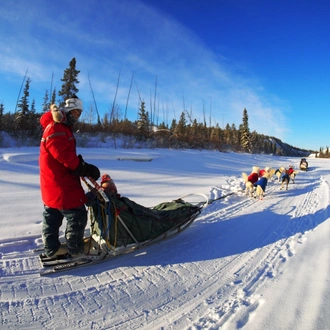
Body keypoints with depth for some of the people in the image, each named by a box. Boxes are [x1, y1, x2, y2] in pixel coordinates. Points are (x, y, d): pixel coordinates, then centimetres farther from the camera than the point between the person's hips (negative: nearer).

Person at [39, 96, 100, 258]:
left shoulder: (62, 128, 19)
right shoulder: (55, 129, -16)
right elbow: (65, 156, -27)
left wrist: (83, 168, 2)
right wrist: (87, 169, -24)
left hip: (52, 184, 11)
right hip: (61, 183, -11)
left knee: (52, 217, 17)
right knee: (77, 215, -3)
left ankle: (52, 248, 28)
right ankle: (76, 249, 10)